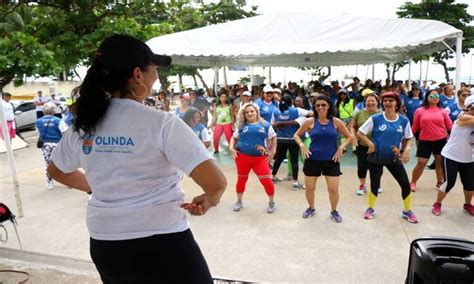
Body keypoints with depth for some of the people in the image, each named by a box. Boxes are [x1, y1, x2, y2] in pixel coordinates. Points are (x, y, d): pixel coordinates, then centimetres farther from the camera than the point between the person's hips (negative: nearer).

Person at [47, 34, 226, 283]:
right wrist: (210, 200, -5)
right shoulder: (160, 123, -20)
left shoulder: (82, 125, -1)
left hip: (103, 244, 6)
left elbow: (56, 171, 18)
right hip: (161, 243, -5)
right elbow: (215, 182, -26)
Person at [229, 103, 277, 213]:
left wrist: (273, 151, 2)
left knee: (267, 180, -7)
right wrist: (232, 148, -2)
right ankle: (239, 201, 32)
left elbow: (273, 138, 12)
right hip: (242, 156, 1)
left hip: (260, 157, -1)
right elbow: (234, 138, 15)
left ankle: (271, 202, 17)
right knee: (241, 179, 12)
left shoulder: (265, 125, 5)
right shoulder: (241, 125, 6)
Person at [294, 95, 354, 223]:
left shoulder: (336, 122, -3)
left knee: (333, 189, 0)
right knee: (309, 188, 9)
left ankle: (334, 211, 27)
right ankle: (311, 208, 36)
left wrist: (341, 147, -9)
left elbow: (350, 137, 6)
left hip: (331, 160, 0)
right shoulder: (310, 122, -4)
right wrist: (302, 145, -10)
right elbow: (296, 135, 7)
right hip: (313, 160, 1)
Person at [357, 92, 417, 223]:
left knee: (406, 184, 1)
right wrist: (371, 145, -15)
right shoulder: (375, 119, -11)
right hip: (376, 158, -2)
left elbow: (408, 138, 7)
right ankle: (370, 209, 31)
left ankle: (407, 211, 24)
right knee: (375, 185, 8)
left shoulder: (404, 120, -3)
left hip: (394, 158, 2)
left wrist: (406, 149, -11)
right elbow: (360, 133, -6)